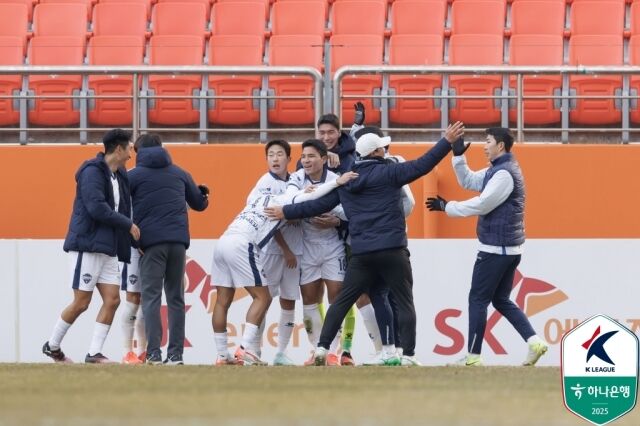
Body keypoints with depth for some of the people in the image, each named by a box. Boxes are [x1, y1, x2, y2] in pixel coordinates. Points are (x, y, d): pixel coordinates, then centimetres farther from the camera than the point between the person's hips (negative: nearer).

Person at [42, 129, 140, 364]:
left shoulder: (119, 176, 15)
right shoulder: (93, 172, -12)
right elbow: (96, 207, -21)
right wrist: (128, 224, -15)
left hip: (108, 249, 8)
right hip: (87, 246, -8)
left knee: (112, 300, -2)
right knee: (81, 302, -5)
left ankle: (94, 353, -1)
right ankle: (52, 346, 13)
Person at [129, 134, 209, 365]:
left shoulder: (133, 176, 4)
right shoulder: (179, 173, 15)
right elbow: (199, 203, 23)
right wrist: (203, 194, 44)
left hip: (151, 242, -3)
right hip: (178, 242, 3)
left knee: (151, 297, -4)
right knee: (176, 298, 9)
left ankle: (154, 352, -15)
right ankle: (175, 353, 3)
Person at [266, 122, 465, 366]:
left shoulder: (346, 181, 11)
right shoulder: (388, 172, -4)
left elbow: (320, 204, 15)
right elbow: (422, 165, -9)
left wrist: (286, 212, 27)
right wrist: (447, 142, -5)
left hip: (361, 253, 4)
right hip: (392, 250, -4)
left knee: (342, 301, 10)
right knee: (404, 302, 3)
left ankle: (322, 348, 2)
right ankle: (408, 354, -4)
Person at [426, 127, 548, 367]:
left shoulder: (505, 173, -16)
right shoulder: (495, 170, 15)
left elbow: (481, 205, -20)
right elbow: (468, 181, 24)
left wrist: (447, 207, -12)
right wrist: (458, 156, 10)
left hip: (495, 249, -10)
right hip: (510, 249, 10)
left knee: (478, 299, -3)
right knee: (501, 300, 14)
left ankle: (473, 357, -2)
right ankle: (534, 341, 1)